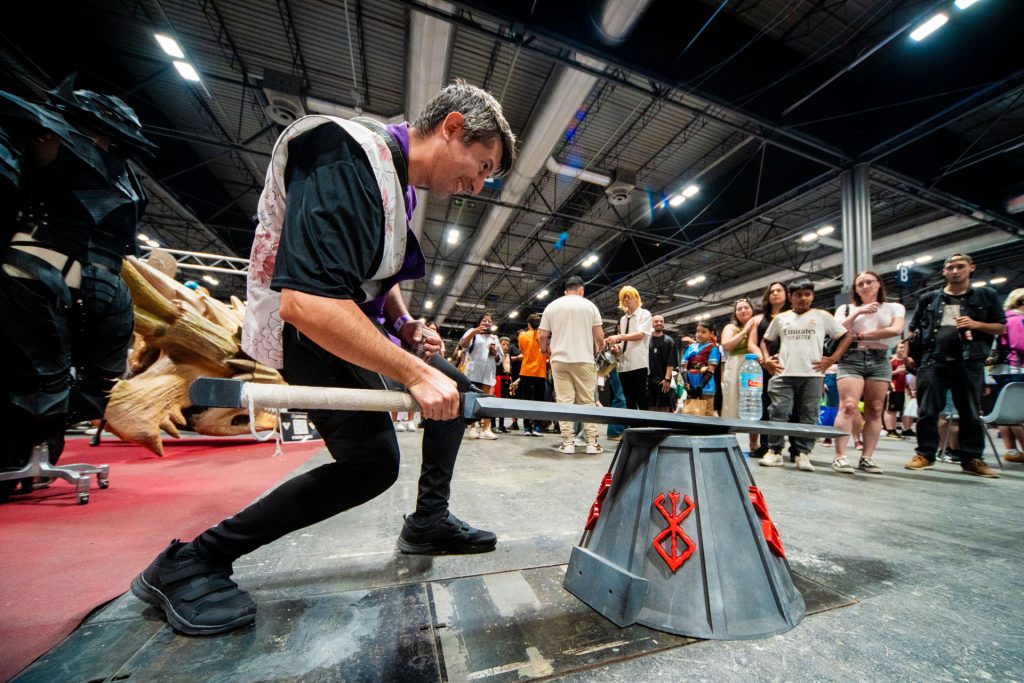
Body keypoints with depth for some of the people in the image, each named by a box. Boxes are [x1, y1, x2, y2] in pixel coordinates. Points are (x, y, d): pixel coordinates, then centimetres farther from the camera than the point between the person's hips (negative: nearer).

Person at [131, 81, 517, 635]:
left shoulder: (397, 181, 9)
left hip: (352, 317, 10)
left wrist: (406, 324, 5)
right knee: (371, 462, -13)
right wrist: (414, 373, -32)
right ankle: (189, 562, 6)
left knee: (457, 390, 7)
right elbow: (306, 301, -35)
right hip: (305, 332, -10)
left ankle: (428, 521, 21)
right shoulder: (350, 164, -24)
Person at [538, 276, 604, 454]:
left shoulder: (551, 306, 8)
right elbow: (599, 337, 0)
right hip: (584, 360, 0)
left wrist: (545, 351, 25)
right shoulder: (589, 305, 5)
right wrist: (598, 349, 21)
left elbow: (542, 336, 5)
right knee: (588, 401, 7)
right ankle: (592, 443, 8)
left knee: (564, 401, 2)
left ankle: (567, 443, 2)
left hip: (559, 359, 1)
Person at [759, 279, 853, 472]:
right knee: (778, 414, -3)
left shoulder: (822, 316, 9)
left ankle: (803, 454, 10)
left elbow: (847, 336, 11)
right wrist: (767, 360, 5)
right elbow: (765, 341, 20)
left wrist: (832, 359, 0)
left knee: (808, 416, 3)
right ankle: (775, 452, 5)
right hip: (783, 374, 1)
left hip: (812, 375, 0)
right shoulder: (781, 318, 12)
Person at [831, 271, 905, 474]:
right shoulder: (846, 308, 13)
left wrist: (859, 336, -6)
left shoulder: (894, 308, 14)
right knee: (848, 407, -14)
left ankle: (866, 458, 3)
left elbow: (896, 330, -4)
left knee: (874, 411, -1)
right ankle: (839, 457, -16)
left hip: (880, 361, 2)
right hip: (851, 359, -2)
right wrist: (858, 313, -11)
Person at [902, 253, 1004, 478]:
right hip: (932, 362, 0)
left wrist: (976, 324, -8)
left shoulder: (986, 295, 13)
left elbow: (1001, 327, 12)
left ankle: (972, 459, 14)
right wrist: (909, 354, 4)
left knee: (971, 413, 5)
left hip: (969, 362, 1)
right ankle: (925, 454, 6)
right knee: (927, 411, -2)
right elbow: (914, 329, 14)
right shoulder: (928, 298, 13)